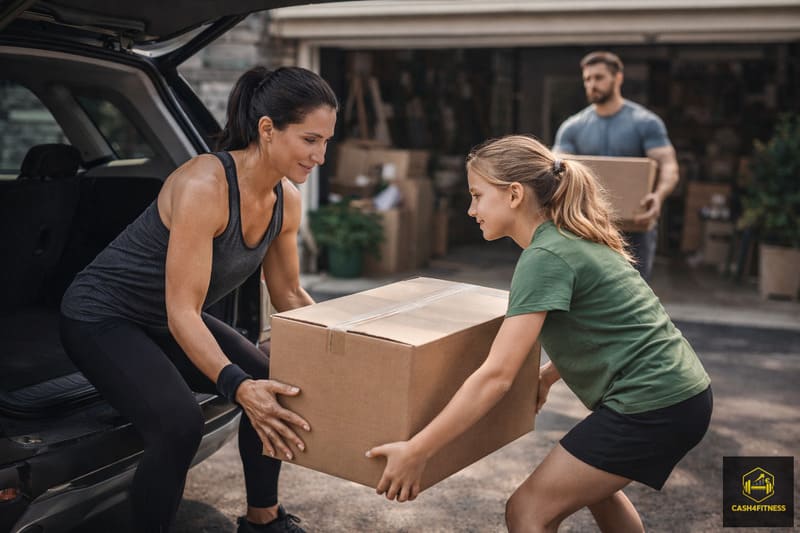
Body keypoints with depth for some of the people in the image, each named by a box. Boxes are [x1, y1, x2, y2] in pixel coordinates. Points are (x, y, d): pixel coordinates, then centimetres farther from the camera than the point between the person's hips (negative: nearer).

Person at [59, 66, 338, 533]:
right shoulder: (205, 185, -32)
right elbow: (181, 312, -34)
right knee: (180, 423, -29)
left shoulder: (286, 198, -8)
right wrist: (237, 386, -47)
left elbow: (289, 294, 5)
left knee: (273, 391, 5)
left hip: (169, 322, 8)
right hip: (102, 317, -8)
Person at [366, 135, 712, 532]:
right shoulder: (573, 239, 10)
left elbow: (496, 376, -23)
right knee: (591, 483, 31)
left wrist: (416, 451, -20)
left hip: (653, 404, -10)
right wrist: (548, 375, 26)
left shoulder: (545, 256, -18)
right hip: (681, 391, 10)